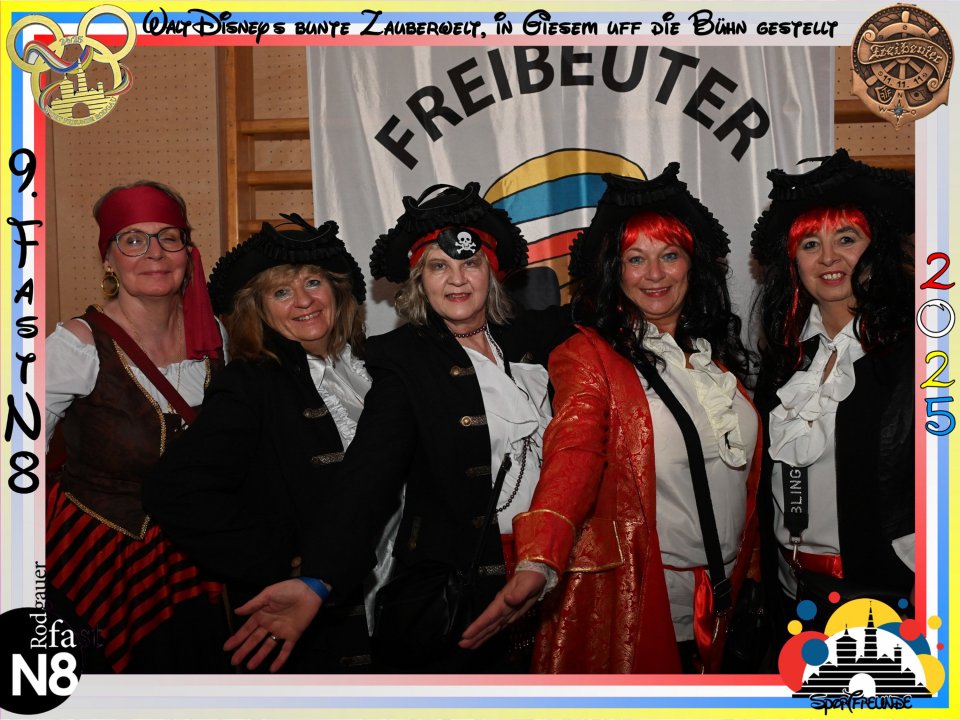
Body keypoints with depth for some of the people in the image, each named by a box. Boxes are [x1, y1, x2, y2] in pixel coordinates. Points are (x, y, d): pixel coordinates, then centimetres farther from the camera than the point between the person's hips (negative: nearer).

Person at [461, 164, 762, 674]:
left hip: (721, 597, 6)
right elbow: (572, 458, -26)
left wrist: (742, 570, 10)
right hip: (629, 603, -5)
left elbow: (745, 471, 15)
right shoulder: (588, 356, -10)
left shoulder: (715, 351, 9)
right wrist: (538, 564, -40)